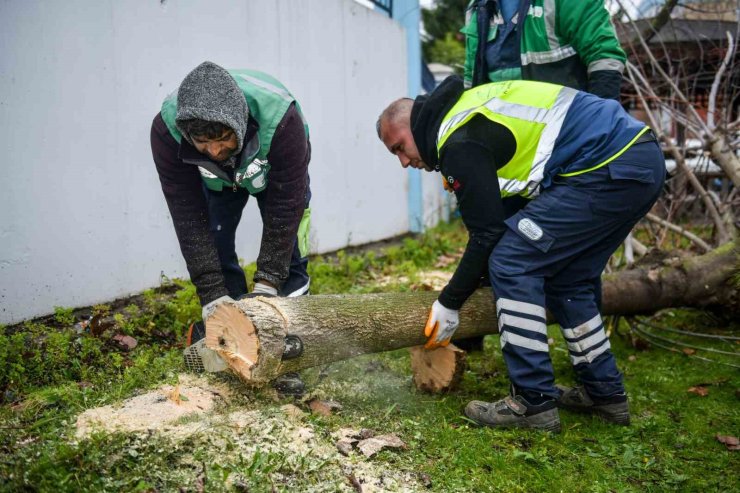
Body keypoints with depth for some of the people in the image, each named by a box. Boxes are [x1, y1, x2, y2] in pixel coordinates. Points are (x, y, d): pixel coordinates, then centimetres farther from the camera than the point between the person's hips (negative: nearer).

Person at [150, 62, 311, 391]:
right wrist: (212, 294, -34)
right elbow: (188, 215, -31)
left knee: (288, 254, -8)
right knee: (214, 247, -8)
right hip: (216, 180, 2)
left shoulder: (280, 118, -43)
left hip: (279, 173, -1)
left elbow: (285, 206, -34)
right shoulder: (167, 129, -37)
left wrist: (267, 283, -34)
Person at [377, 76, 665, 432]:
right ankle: (605, 393, 25)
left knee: (512, 264, -7)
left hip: (610, 170, -11)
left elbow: (487, 234, -8)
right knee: (566, 278, 18)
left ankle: (535, 401, -2)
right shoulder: (468, 112, 20)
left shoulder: (461, 143, -10)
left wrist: (448, 304, 3)